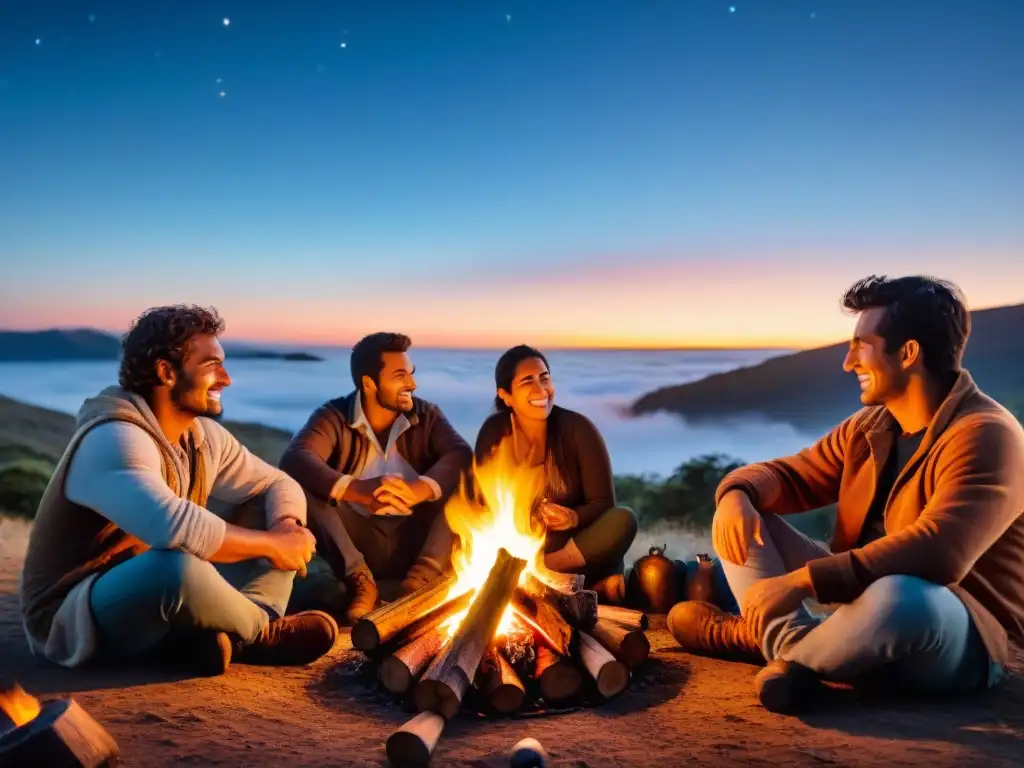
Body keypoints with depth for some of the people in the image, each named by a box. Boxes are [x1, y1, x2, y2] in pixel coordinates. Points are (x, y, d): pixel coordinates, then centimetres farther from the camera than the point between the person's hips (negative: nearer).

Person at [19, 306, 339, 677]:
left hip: (156, 598, 9)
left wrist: (286, 527, -16)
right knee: (179, 568, -40)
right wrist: (272, 543, -28)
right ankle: (262, 635, -10)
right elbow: (178, 528, -42)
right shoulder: (115, 439, -26)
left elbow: (278, 484, 8)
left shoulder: (204, 435, 1)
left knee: (264, 526, 2)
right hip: (74, 618, -9)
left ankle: (224, 634, -22)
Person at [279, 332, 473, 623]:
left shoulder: (426, 414, 5)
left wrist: (420, 488, -35)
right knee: (300, 488, -21)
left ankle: (418, 582, -27)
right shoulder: (334, 416, -1)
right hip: (358, 539, -1)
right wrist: (359, 491, -38)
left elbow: (463, 456, -13)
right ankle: (360, 580, -22)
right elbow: (294, 460, -21)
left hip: (415, 540, 2)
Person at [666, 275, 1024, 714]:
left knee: (898, 598, -42)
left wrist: (800, 581, -36)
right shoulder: (868, 428, 6)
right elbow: (789, 475, 10)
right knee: (741, 517, 1)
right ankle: (795, 648, -20)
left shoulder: (985, 435, -19)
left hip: (960, 640, -7)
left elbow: (936, 554, -33)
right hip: (860, 603, 7)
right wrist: (737, 493, -15)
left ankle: (755, 639, -14)